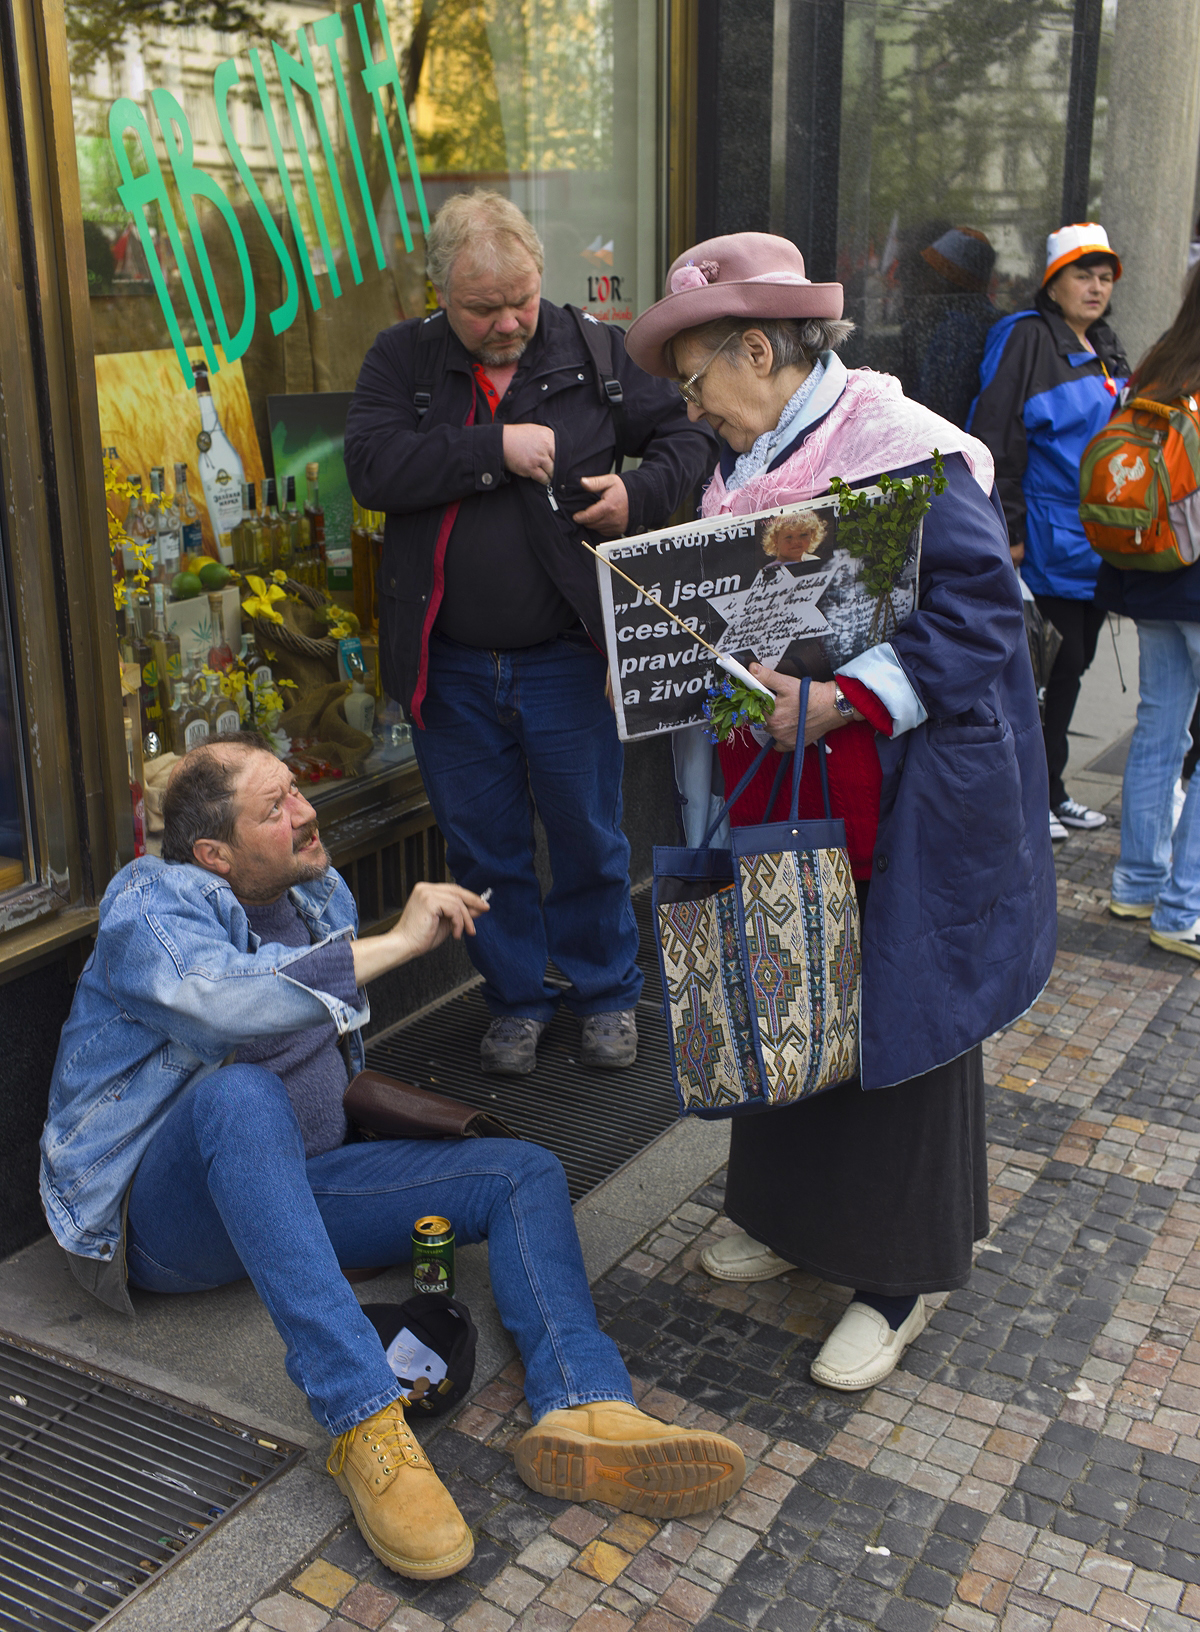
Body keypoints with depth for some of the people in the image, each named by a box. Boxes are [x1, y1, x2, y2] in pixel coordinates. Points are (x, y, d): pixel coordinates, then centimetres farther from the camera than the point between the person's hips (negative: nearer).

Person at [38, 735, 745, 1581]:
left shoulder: (322, 893, 11)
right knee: (240, 1093, -40)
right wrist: (397, 943, -30)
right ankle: (365, 1425, -45)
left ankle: (581, 1411, -33)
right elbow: (224, 1002, -35)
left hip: (283, 1182, 7)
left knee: (525, 1171, -7)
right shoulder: (152, 900, -12)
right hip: (159, 1217, -7)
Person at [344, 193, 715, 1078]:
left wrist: (640, 492, -13)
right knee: (484, 849, 14)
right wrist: (497, 449, -20)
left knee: (591, 840, 12)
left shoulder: (596, 352, 0)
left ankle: (607, 994, 34)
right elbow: (372, 466, -15)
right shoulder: (401, 361, 0)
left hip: (566, 662, 0)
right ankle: (518, 998, 34)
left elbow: (686, 436, 7)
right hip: (450, 667, 1)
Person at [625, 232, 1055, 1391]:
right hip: (787, 793, 9)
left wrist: (843, 702, -29)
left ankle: (897, 1276, 19)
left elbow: (976, 610, -22)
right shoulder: (744, 468, 11)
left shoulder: (901, 449, -17)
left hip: (904, 803, -8)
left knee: (895, 1015, 3)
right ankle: (791, 1215, 37)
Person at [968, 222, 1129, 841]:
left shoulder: (1103, 344, 16)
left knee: (1074, 662, 12)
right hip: (1050, 535, -8)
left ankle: (1051, 790, 23)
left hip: (1098, 536, 8)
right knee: (1054, 663, -6)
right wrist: (1007, 532, -20)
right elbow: (997, 440, -16)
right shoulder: (1027, 338, -10)